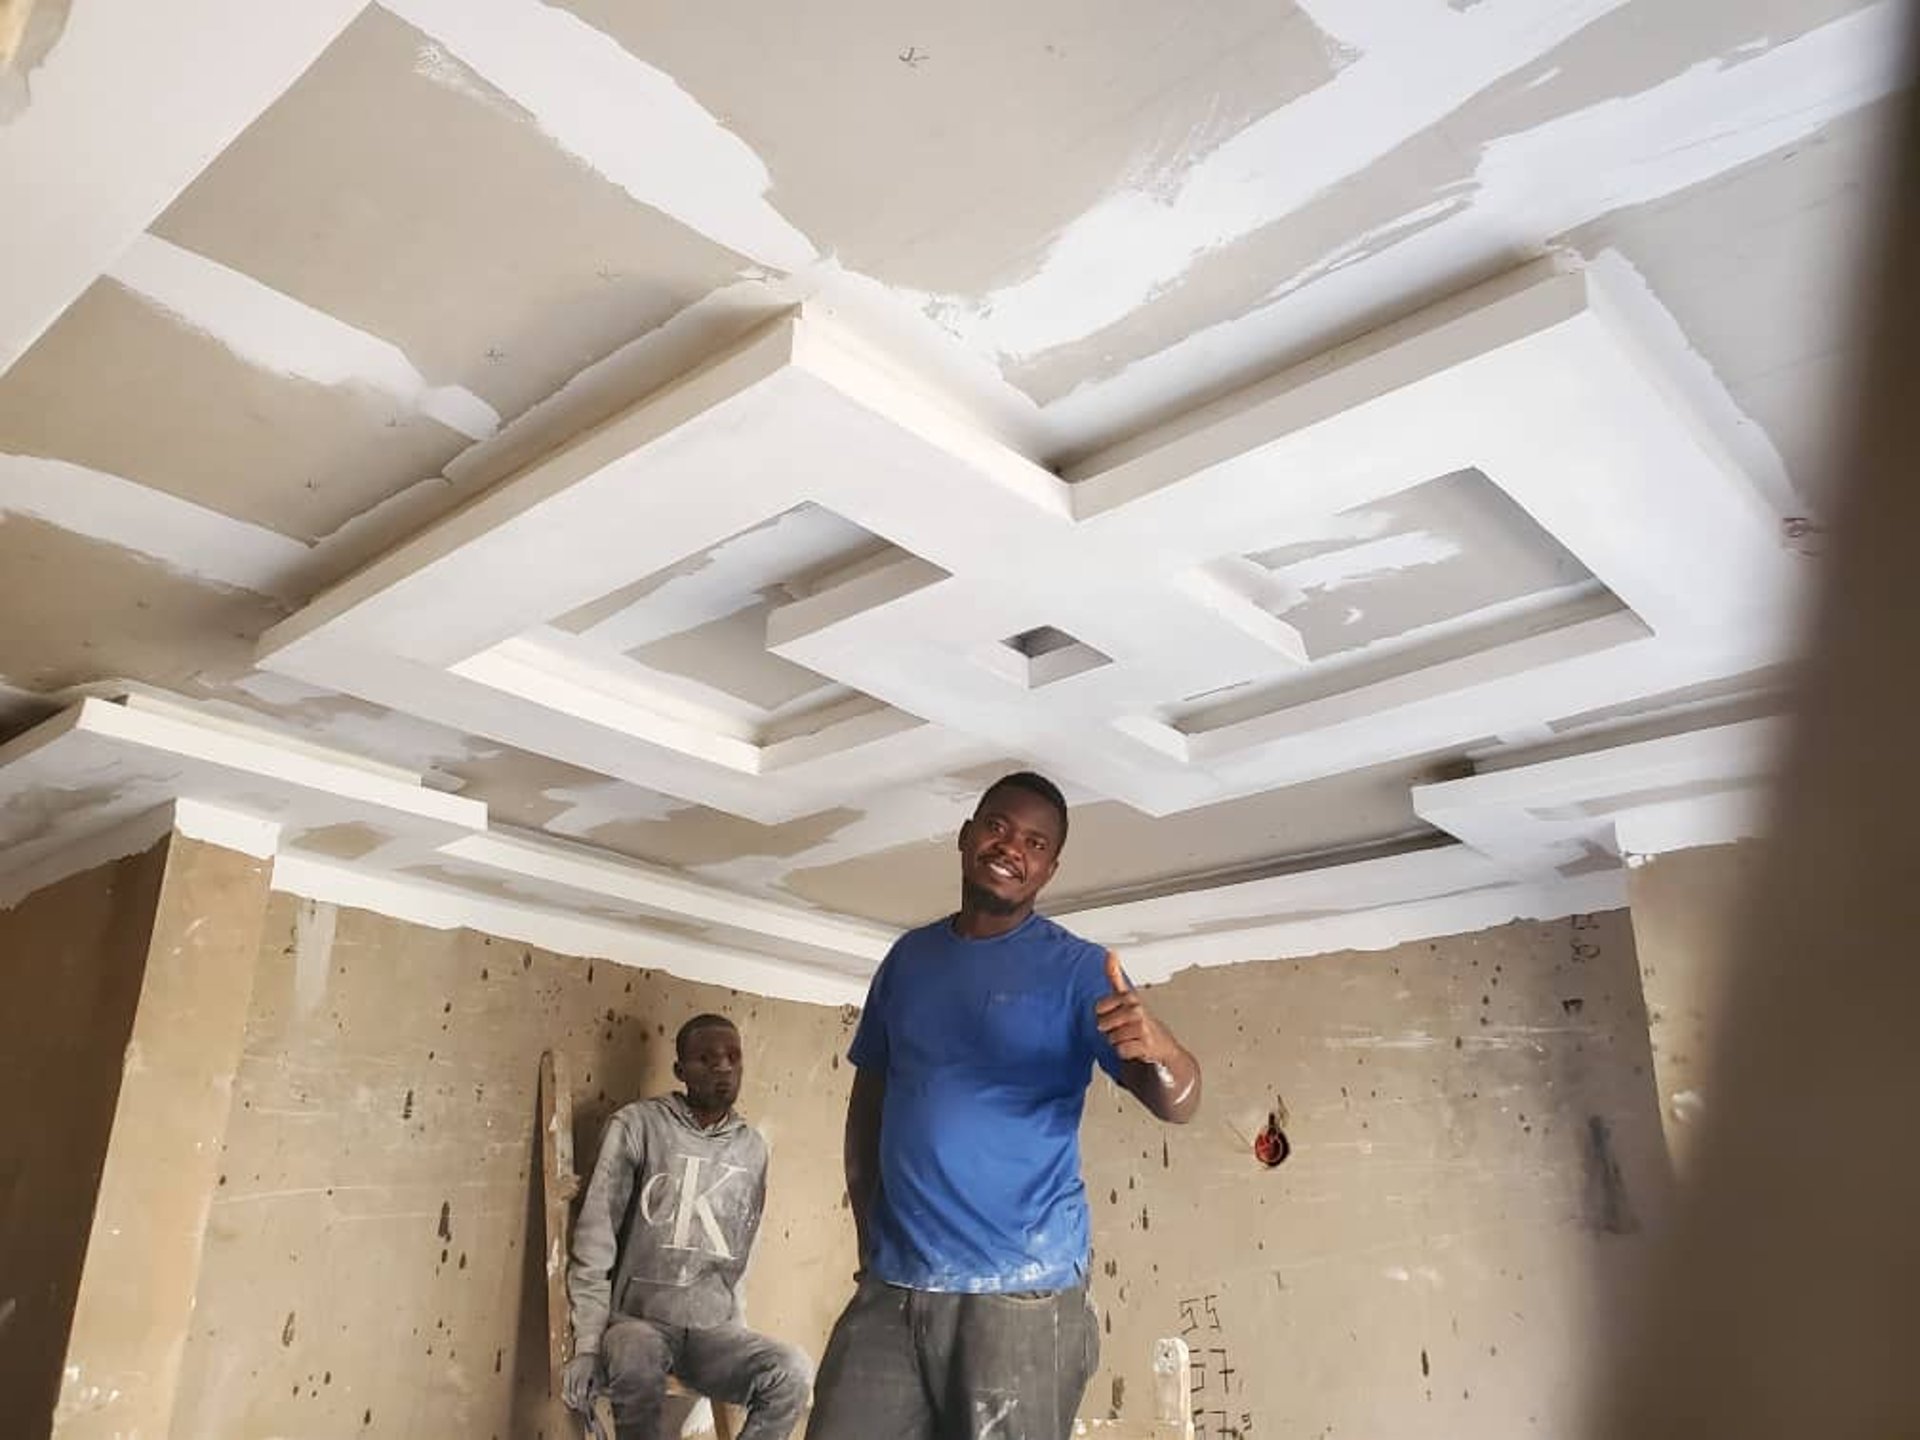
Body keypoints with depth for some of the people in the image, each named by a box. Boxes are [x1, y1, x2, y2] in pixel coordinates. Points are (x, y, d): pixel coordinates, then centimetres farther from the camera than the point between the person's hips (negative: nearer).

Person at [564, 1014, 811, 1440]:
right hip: (637, 1319, -3)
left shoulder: (753, 1149, 7)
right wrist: (588, 1345, -12)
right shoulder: (637, 1125, -5)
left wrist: (727, 1337, 10)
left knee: (793, 1373, -25)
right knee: (636, 1364, -38)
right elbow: (594, 1242, -6)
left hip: (712, 1327, 4)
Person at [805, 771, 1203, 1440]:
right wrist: (868, 1233, 8)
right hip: (890, 1284, 4)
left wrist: (1157, 1046, -34)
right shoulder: (909, 956, 9)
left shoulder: (1076, 969, -4)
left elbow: (1177, 1104, -12)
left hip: (1020, 1290, -3)